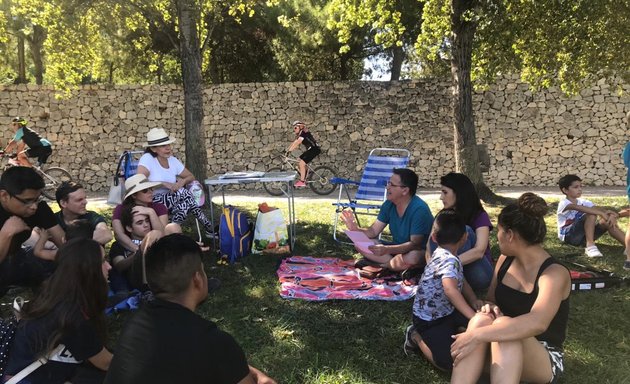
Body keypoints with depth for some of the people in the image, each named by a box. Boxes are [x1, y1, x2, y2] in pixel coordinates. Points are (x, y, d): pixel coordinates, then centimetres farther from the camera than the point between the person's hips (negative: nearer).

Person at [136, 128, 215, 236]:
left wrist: (182, 181, -12)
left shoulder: (173, 160, 4)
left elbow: (191, 177, 11)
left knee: (185, 203, -27)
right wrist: (164, 184, -26)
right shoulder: (147, 159, -13)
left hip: (169, 203, 6)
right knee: (182, 192, -27)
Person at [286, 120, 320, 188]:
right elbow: (294, 143, 9)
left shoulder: (304, 133, -17)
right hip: (310, 149, 10)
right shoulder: (299, 134, 13)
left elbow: (297, 143, -26)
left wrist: (290, 150, -30)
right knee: (298, 162, 8)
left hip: (314, 149, -10)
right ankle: (303, 178, 14)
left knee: (302, 163, -15)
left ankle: (302, 181, -9)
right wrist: (287, 149, -1)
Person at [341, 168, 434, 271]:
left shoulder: (419, 209, -25)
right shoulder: (389, 204, -3)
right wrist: (355, 229, -21)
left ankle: (381, 265, -14)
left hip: (420, 252, -6)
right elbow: (373, 232, 0)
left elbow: (415, 244, -30)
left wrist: (387, 250, -44)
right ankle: (395, 264, -17)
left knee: (413, 257, -41)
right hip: (397, 248, 6)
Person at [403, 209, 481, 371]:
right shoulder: (450, 260, -27)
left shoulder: (441, 254, 3)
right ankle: (417, 337, 4)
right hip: (428, 320, -9)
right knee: (449, 363, -16)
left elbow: (460, 280, 14)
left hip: (446, 311, 9)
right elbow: (450, 289, -45)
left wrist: (474, 301, -2)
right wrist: (473, 317, -46)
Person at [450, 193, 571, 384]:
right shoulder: (505, 260, 3)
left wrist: (477, 335, -42)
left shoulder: (554, 273, -18)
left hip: (545, 360, -5)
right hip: (500, 351, 5)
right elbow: (491, 301, 14)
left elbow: (537, 323, -37)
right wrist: (489, 308, -12)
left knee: (504, 324, -37)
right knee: (481, 320, -30)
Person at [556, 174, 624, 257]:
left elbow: (598, 208, -5)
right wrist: (601, 213, -41)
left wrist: (611, 216, -26)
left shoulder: (583, 202, 9)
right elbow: (579, 208, -34)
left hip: (582, 236, 7)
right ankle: (590, 245, -33)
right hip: (569, 236, -7)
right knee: (591, 214, -27)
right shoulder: (564, 203, -14)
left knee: (608, 221, -15)